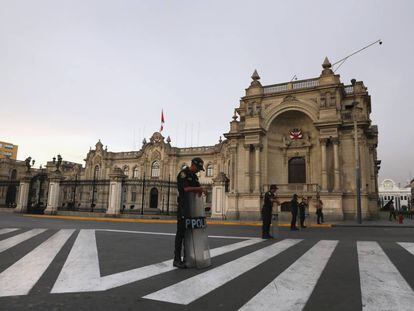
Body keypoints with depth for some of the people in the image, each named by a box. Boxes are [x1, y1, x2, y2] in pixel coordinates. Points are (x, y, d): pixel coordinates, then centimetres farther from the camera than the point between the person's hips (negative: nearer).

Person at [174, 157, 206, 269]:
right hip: (183, 206, -8)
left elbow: (199, 190, 14)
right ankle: (177, 259, -3)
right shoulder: (183, 173, -9)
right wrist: (199, 188, -7)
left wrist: (199, 191, -8)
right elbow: (186, 188, -20)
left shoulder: (194, 176, 16)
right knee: (181, 232, -7)